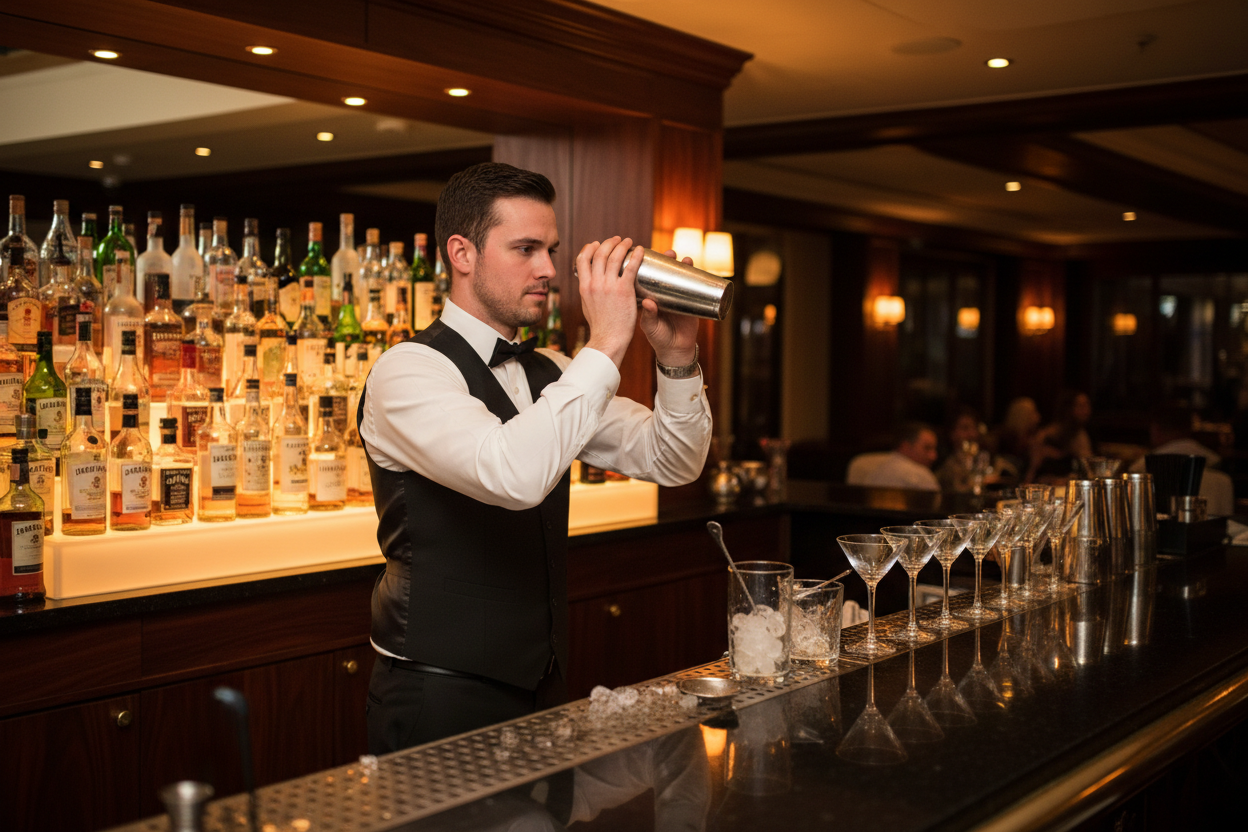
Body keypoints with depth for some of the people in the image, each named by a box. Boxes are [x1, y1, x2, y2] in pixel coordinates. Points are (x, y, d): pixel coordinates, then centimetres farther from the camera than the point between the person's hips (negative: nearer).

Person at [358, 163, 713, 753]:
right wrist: (605, 345, -29)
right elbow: (514, 475, -34)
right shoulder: (409, 371, -16)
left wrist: (677, 356, -11)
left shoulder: (548, 375, 10)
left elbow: (673, 462, 5)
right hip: (442, 699, -7)